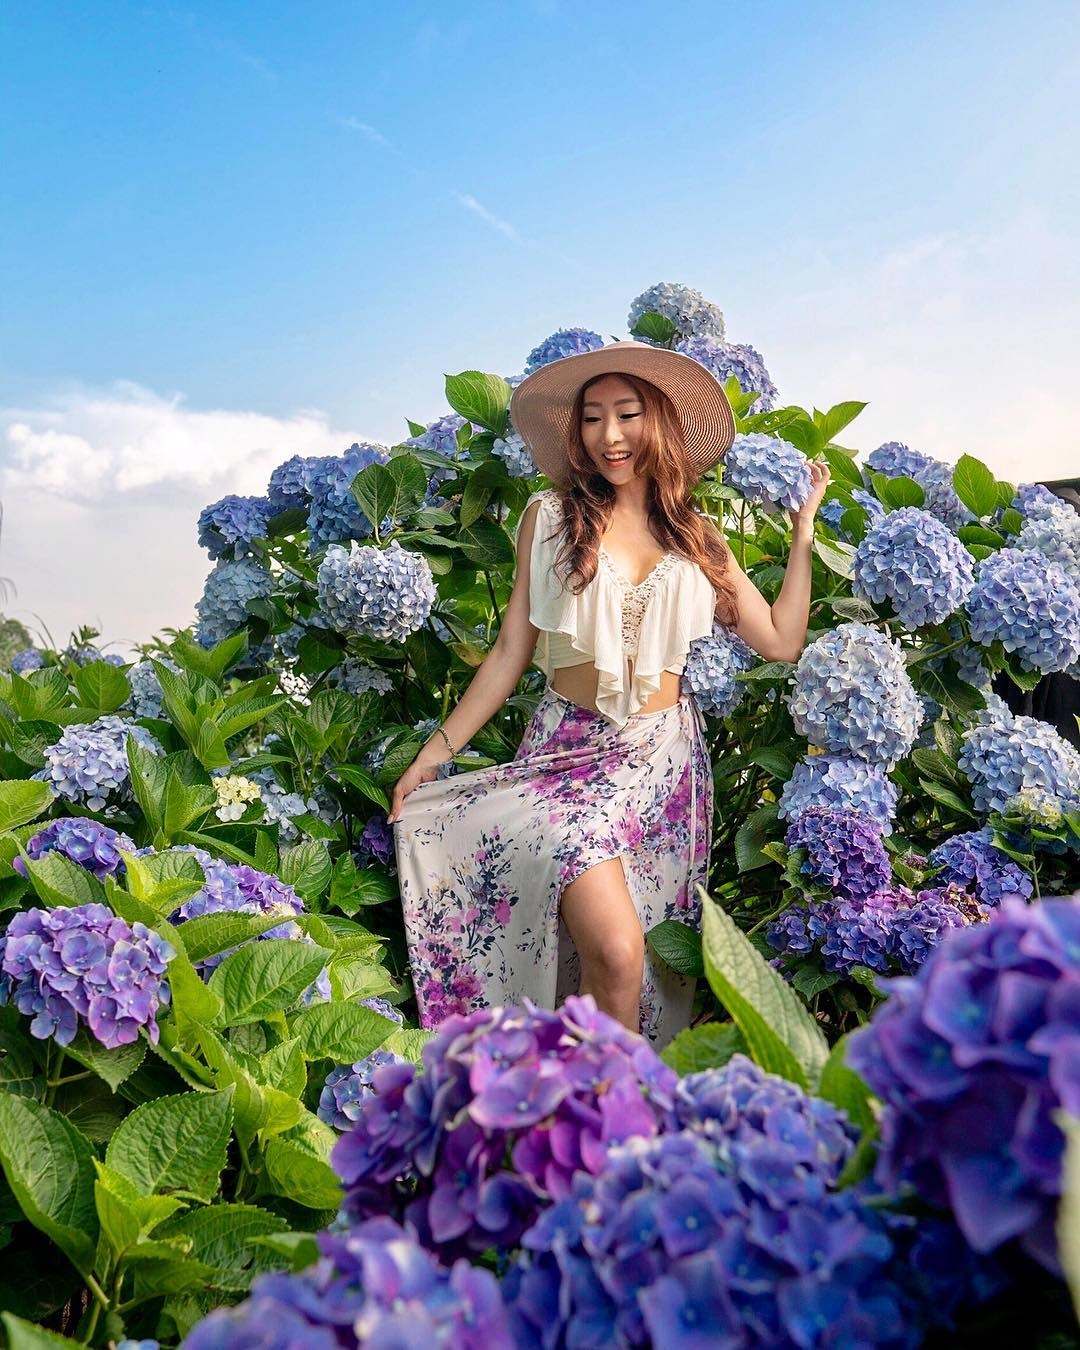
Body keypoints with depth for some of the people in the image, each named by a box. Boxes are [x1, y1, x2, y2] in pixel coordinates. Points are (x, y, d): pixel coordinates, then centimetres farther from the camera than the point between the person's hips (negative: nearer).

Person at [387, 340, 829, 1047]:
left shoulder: (696, 535, 9)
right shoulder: (552, 516, 2)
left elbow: (781, 641, 6)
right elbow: (510, 653, 2)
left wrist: (803, 529, 10)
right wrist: (437, 750, -2)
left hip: (667, 758, 3)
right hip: (571, 752, -3)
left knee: (655, 960, 5)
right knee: (616, 954, -20)